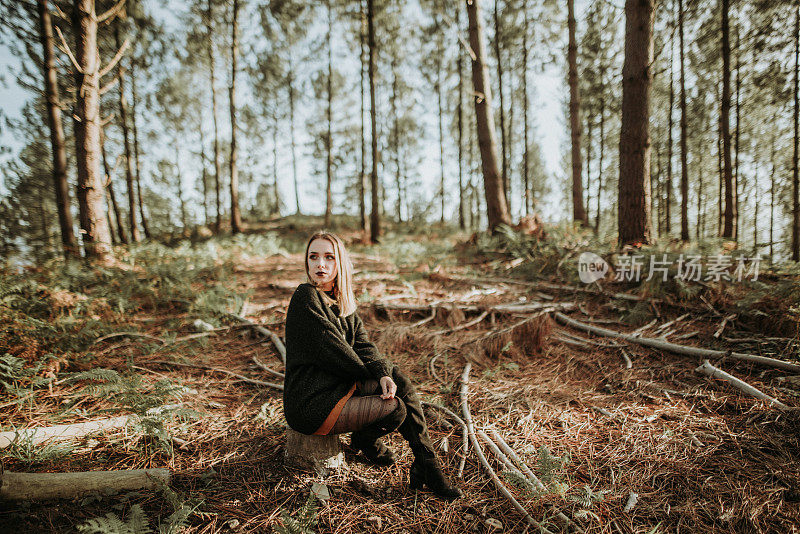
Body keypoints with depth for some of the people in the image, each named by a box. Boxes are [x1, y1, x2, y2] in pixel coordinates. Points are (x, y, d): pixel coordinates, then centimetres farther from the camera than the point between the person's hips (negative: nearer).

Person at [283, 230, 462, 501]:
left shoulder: (342, 300, 9)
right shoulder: (306, 297, -17)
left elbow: (363, 344, 2)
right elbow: (332, 349, -18)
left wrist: (384, 374, -17)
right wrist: (372, 375, -3)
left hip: (338, 386, 8)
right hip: (310, 405, -8)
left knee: (401, 382, -10)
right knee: (397, 409, -16)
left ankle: (427, 466, 4)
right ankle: (364, 439, 17)